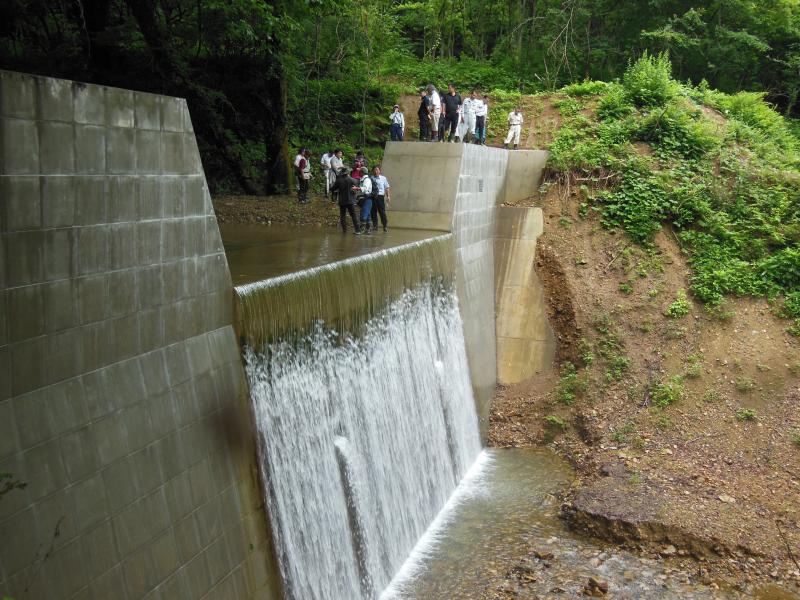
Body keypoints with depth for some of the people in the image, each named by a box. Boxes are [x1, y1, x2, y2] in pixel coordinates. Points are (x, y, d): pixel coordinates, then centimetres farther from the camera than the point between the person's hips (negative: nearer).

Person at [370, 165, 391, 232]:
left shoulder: (383, 178, 6)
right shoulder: (371, 178, 4)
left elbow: (387, 188, 8)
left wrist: (388, 196, 0)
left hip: (380, 196, -1)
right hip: (372, 196, 1)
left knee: (382, 212, -3)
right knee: (373, 212, 6)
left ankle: (385, 226, 5)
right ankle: (375, 225, 19)